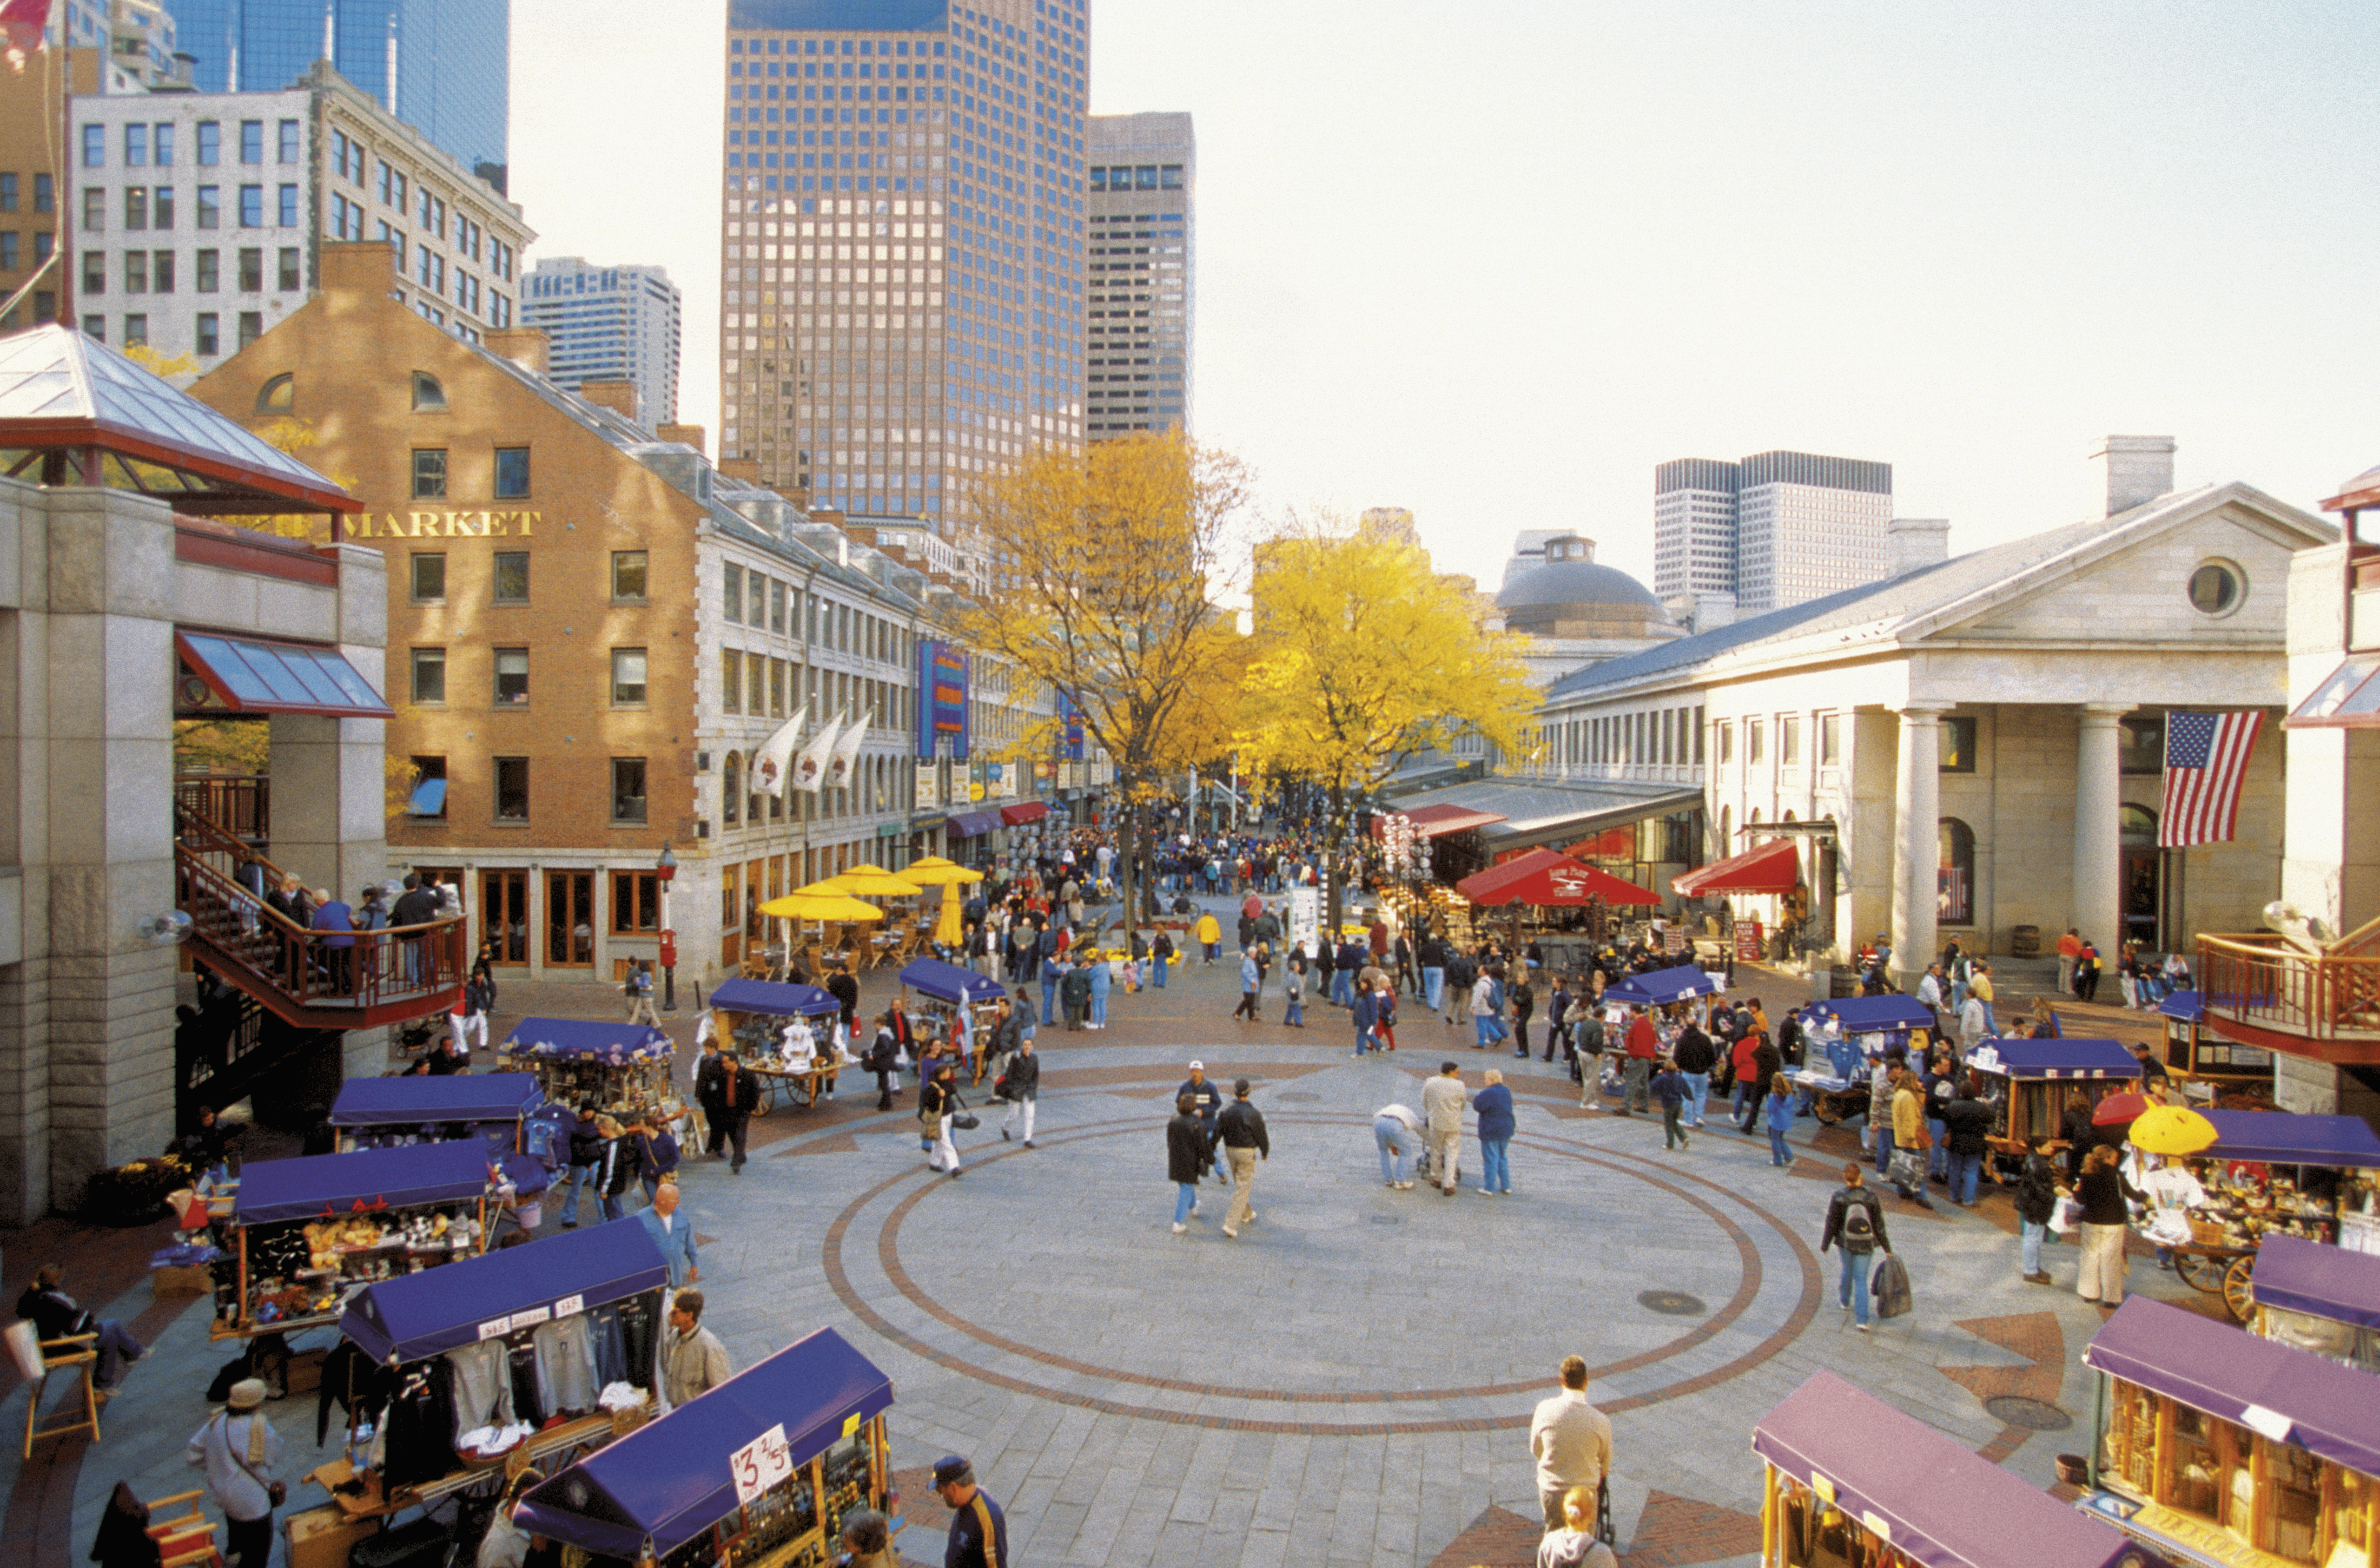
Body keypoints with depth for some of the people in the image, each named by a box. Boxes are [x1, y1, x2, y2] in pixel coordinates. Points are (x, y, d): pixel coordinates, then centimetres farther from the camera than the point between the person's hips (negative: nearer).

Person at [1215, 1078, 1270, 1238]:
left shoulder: (1226, 1111, -6)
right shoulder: (1253, 1114, -18)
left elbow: (1216, 1133, -7)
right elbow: (1262, 1136, -8)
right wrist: (1265, 1152, 9)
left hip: (1230, 1151, 5)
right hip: (1247, 1153, -5)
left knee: (1240, 1185, 25)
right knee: (1242, 1190, -1)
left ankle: (1247, 1214, 43)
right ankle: (1231, 1225, -10)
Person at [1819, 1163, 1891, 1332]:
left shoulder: (1838, 1199, -18)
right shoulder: (1871, 1198, -17)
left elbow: (1832, 1226, -10)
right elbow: (1879, 1227, -9)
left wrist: (1824, 1246, 3)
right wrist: (1887, 1249, 3)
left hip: (1845, 1242, 1)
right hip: (1865, 1246, -1)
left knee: (1848, 1269, 27)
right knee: (1861, 1280, 9)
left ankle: (1845, 1301, 51)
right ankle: (1862, 1320, 2)